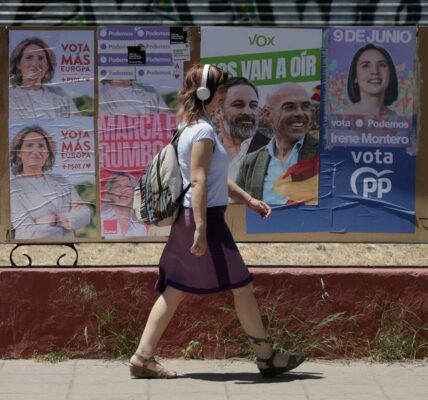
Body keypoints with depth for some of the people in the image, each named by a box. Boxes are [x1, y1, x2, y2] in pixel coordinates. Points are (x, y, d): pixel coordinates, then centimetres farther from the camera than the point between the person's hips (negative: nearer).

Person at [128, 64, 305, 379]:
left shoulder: (190, 127, 16)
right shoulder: (204, 131, -15)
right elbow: (198, 182, -22)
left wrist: (248, 199, 25)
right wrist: (201, 230, -26)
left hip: (187, 218, 10)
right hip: (205, 217, -10)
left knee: (175, 290, 8)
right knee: (241, 285, 1)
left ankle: (143, 356, 5)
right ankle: (267, 356, 10)